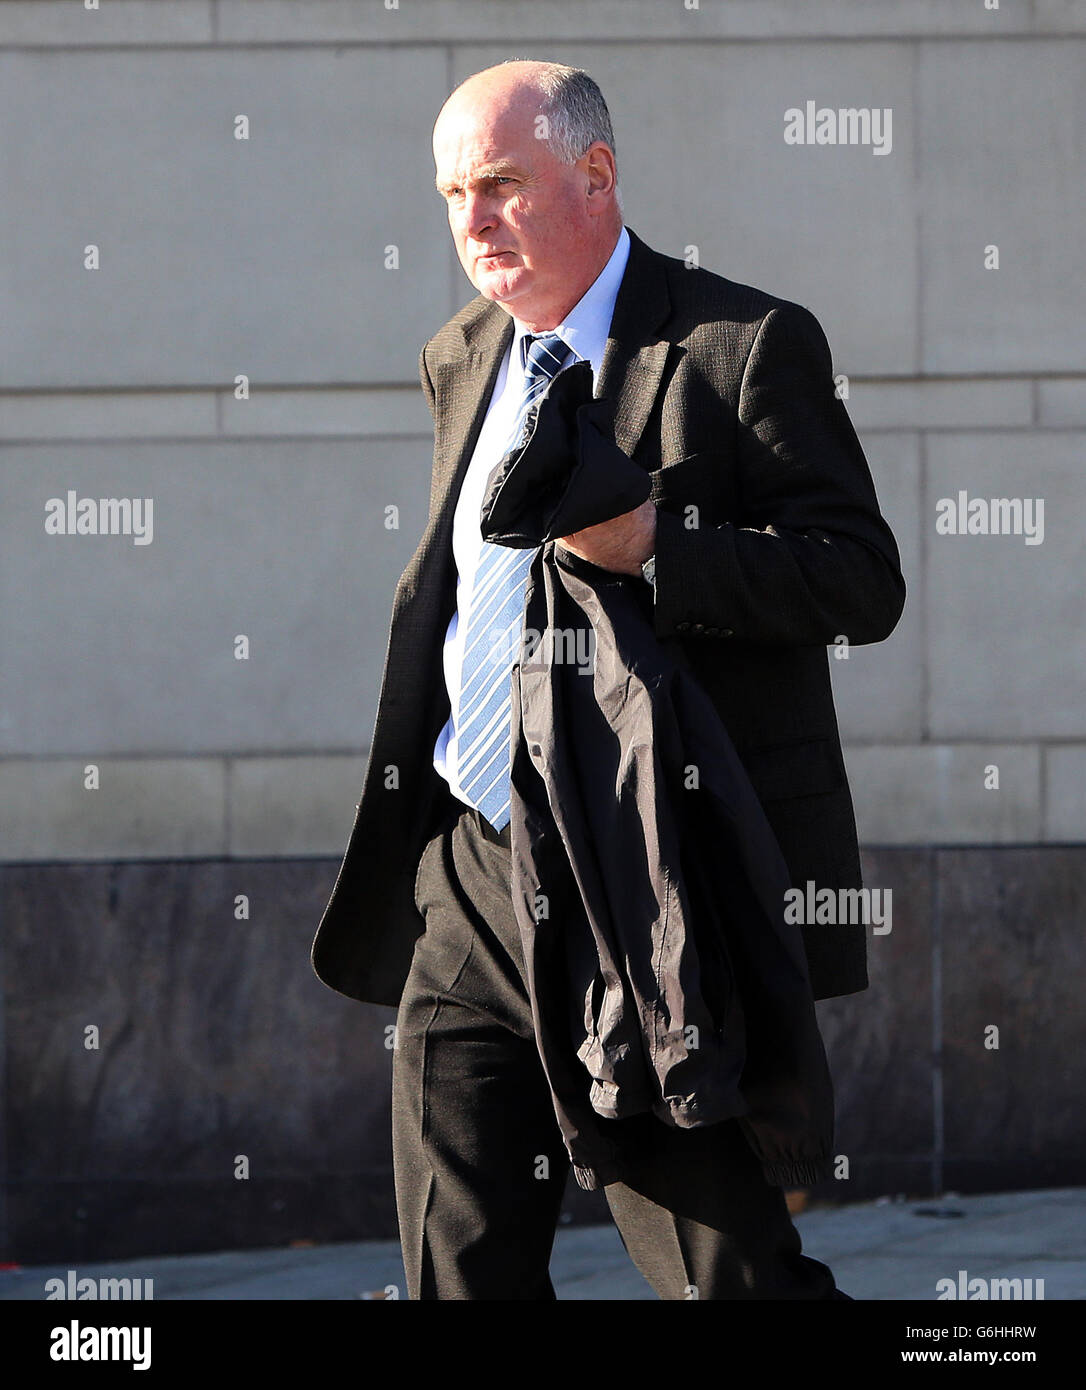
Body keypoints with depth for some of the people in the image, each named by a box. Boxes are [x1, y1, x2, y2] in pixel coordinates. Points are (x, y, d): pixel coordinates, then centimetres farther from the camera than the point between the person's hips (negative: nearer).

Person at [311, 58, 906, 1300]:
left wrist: (650, 548, -24)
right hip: (470, 883, 7)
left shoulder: (744, 347, -6)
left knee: (726, 1267, -4)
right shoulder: (458, 361, 16)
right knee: (460, 1266, 5)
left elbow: (863, 582, -11)